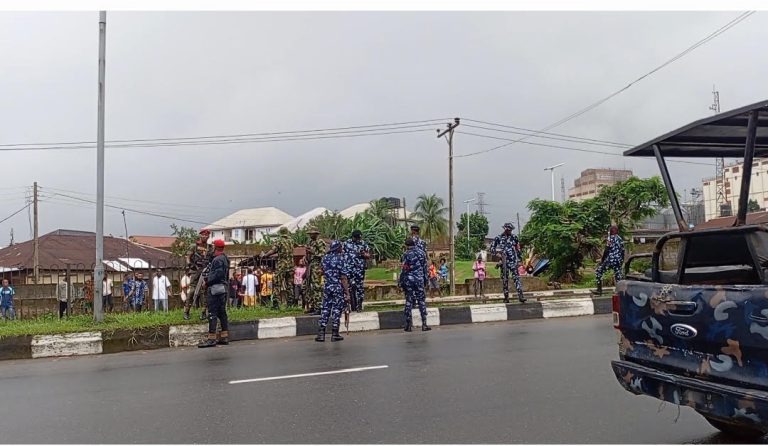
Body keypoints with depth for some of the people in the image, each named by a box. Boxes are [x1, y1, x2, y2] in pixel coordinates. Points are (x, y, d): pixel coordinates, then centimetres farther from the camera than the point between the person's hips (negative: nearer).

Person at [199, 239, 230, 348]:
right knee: (222, 313, 12)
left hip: (215, 288, -10)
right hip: (224, 287, 10)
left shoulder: (218, 259, -14)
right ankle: (224, 337, 14)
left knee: (212, 313, -8)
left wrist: (207, 282, -11)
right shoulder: (225, 258, 16)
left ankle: (211, 339, -9)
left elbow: (218, 274, -23)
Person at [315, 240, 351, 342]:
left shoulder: (325, 258, 4)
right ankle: (334, 334, 10)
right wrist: (347, 293, -13)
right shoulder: (343, 259, -13)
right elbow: (343, 278, -16)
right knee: (337, 310, 4)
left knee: (325, 309, 10)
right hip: (339, 288, -4)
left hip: (327, 287, 5)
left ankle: (321, 334, 9)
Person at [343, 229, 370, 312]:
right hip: (349, 269, 1)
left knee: (360, 287, -1)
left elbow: (369, 256, 7)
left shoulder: (363, 244, 5)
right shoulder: (347, 243, 7)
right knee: (351, 287, -1)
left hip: (360, 269, 0)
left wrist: (364, 254, -14)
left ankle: (359, 306, 7)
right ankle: (353, 306, 7)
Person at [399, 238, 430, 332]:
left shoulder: (406, 254, -7)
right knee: (421, 300, 6)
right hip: (419, 280, 3)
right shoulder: (421, 252, 5)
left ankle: (409, 324, 4)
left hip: (409, 280, -2)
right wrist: (425, 278, 18)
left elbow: (404, 269, -8)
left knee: (409, 301, 4)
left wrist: (400, 282, -2)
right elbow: (425, 267, 9)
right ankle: (424, 324, 2)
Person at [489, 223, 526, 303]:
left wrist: (519, 256, 16)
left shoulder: (514, 237, 7)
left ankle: (520, 296, -16)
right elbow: (492, 248, 3)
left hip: (513, 261, 1)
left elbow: (518, 247, 20)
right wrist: (498, 251, -16)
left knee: (516, 277, -10)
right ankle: (506, 297, 11)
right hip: (504, 261, -1)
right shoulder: (498, 238, 1)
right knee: (505, 279, 4)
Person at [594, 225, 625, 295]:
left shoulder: (611, 238, -9)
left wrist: (602, 260, -6)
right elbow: (622, 251, 13)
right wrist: (622, 261, 22)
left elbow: (606, 250, -13)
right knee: (618, 275, 10)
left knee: (598, 272, 6)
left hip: (610, 260, -6)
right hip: (618, 260, 6)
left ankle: (599, 289, 4)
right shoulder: (620, 239, 10)